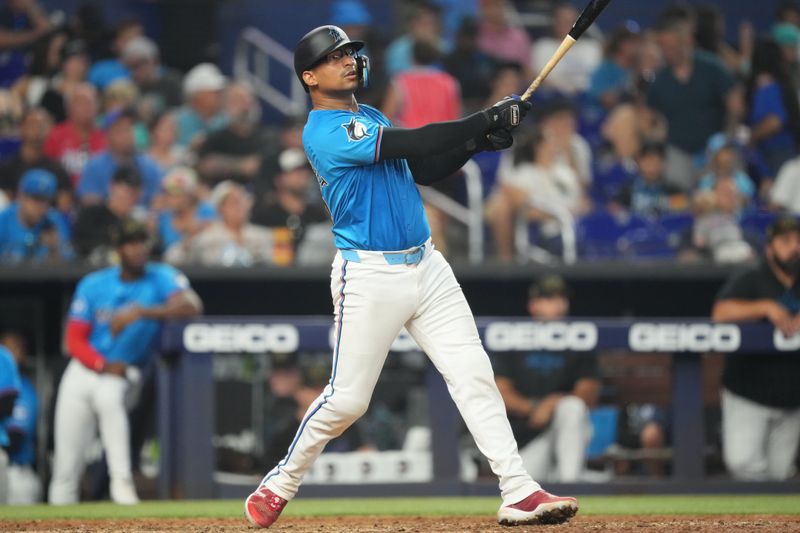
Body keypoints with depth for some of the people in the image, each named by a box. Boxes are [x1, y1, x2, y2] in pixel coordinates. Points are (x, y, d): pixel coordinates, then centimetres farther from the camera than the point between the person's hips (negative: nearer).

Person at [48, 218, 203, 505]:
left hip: (123, 375, -3)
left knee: (108, 396, -39)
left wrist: (142, 312, -38)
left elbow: (192, 305, -28)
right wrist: (103, 365, -20)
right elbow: (75, 339, -1)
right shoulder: (93, 285, -1)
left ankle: (122, 481, -34)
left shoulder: (161, 278, -8)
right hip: (84, 371, 3)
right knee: (67, 462, -1)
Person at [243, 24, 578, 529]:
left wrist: (476, 143, 0)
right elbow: (408, 144, -21)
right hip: (368, 275, -8)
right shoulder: (324, 133, -13)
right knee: (347, 399, -4)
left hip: (426, 266, 8)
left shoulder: (372, 117, 17)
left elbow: (420, 169, 15)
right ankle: (280, 484, 18)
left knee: (474, 373, -4)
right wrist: (483, 122, -21)